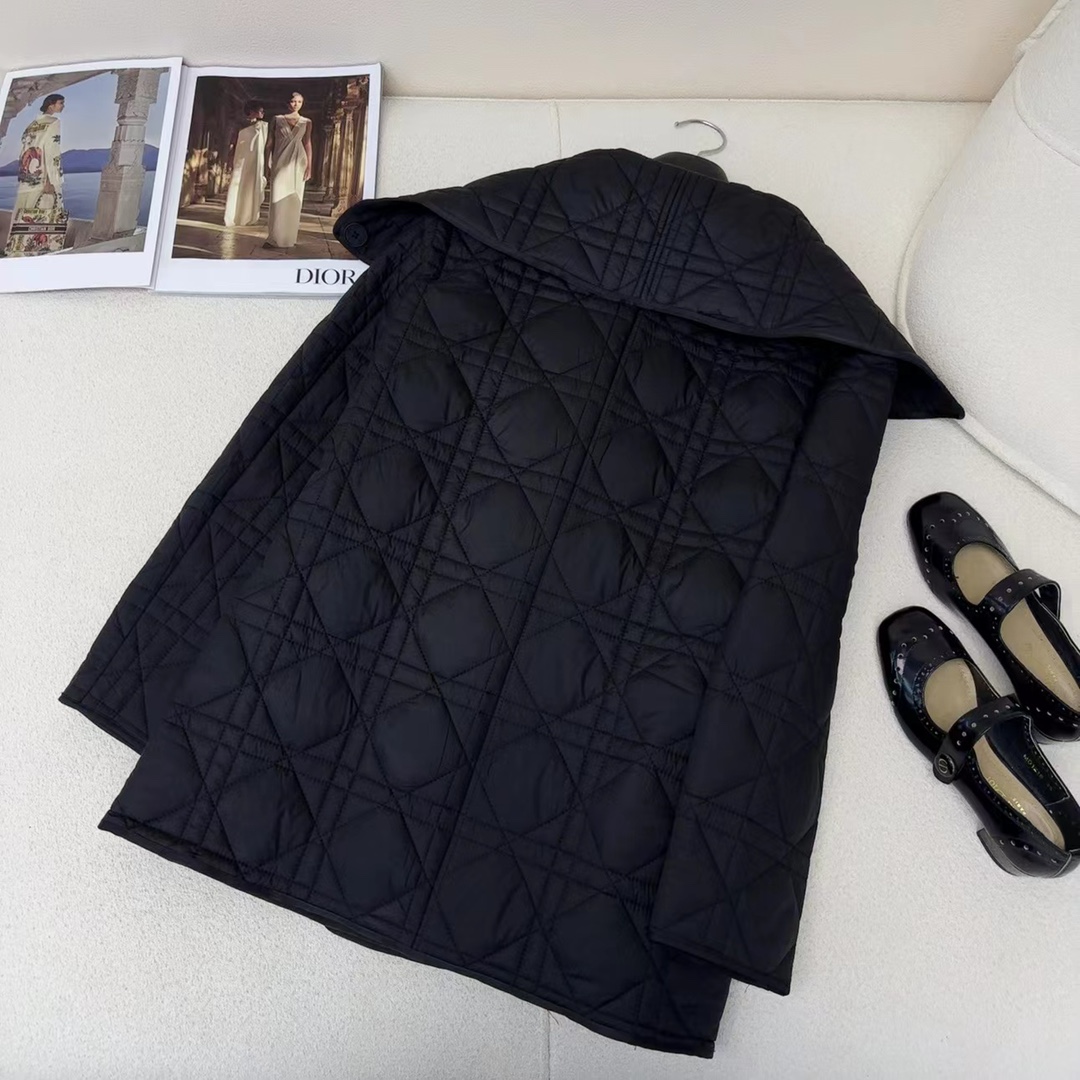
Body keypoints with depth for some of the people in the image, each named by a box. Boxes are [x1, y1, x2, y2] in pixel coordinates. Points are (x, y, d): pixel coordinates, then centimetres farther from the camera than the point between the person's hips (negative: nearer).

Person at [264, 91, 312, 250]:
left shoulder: (306, 122, 9)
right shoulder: (277, 119, 7)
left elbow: (307, 144, 7)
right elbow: (270, 142, 6)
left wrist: (309, 166, -1)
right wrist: (268, 163, -1)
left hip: (297, 163, 1)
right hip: (280, 163, -1)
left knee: (294, 200, 1)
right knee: (278, 199, -8)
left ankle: (289, 237, 7)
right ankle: (275, 238, -9)